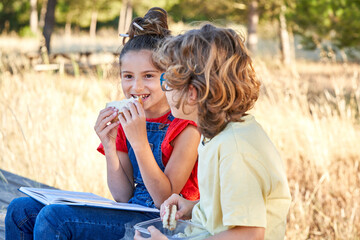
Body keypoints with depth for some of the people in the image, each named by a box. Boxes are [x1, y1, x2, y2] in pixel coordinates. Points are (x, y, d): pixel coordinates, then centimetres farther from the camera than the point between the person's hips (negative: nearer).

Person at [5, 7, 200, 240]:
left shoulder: (186, 127, -12)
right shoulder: (124, 121, 8)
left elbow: (165, 199, -17)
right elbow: (123, 196, 5)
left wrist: (139, 141, -24)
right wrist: (109, 145, -11)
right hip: (129, 216, 7)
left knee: (53, 218, -23)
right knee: (22, 210, 0)